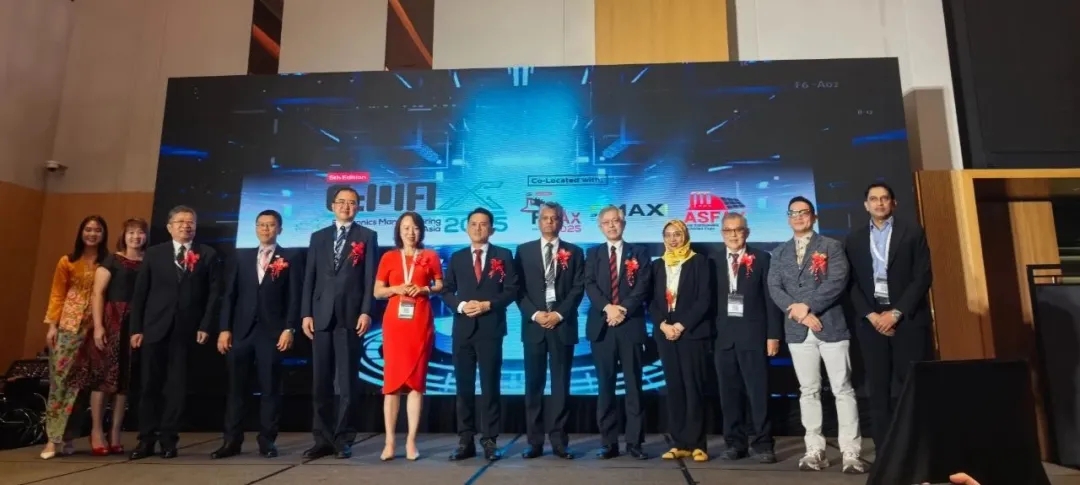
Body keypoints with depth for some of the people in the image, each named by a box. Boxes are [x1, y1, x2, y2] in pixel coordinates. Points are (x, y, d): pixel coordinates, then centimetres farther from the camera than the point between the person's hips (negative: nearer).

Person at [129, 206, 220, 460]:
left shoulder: (208, 254, 6)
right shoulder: (154, 253, 10)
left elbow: (214, 292, 1)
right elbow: (140, 293, 7)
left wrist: (205, 326, -8)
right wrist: (136, 328, 1)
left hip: (188, 329, -1)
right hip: (155, 327, 1)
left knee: (177, 385, 4)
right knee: (150, 384, 5)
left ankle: (168, 439, 12)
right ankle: (146, 439, 15)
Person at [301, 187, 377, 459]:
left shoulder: (367, 236, 7)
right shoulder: (318, 237, 16)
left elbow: (370, 278, -1)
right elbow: (309, 278, 11)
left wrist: (366, 312, -11)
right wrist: (306, 313, 2)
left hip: (351, 316, -3)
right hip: (321, 316, 3)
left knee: (348, 381, 1)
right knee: (321, 382, 6)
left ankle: (343, 440, 10)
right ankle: (323, 439, 14)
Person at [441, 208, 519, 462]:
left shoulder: (503, 255, 5)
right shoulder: (457, 257, 13)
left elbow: (512, 289, -1)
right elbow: (446, 291, 10)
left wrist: (488, 304, -13)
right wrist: (461, 305, -8)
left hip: (491, 328, -2)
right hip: (463, 329, 3)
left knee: (490, 386, 1)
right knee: (464, 386, 6)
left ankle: (489, 441, 9)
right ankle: (465, 441, 14)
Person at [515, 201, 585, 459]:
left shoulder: (574, 252, 9)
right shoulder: (524, 250, 9)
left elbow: (578, 288, 1)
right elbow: (518, 288, 3)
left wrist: (559, 314, -11)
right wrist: (534, 314, -9)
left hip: (563, 325, 0)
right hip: (533, 324, 1)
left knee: (561, 385, 3)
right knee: (533, 384, 3)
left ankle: (559, 441, 10)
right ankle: (535, 441, 11)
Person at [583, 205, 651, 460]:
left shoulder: (638, 253, 9)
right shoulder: (593, 253, 13)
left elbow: (642, 287, -3)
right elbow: (589, 285, 0)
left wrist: (623, 310, -15)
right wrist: (607, 308, -15)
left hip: (631, 325, -1)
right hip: (602, 326, 1)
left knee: (634, 385, 2)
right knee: (605, 385, 5)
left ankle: (635, 442, 9)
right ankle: (608, 442, 12)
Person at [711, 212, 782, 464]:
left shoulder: (761, 258, 3)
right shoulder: (714, 262, 9)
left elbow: (771, 298, 0)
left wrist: (773, 334, -6)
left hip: (753, 335, -2)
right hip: (724, 336, 2)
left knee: (759, 391, 1)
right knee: (729, 393, 7)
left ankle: (762, 444, 10)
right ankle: (735, 443, 16)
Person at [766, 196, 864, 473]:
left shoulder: (831, 246, 4)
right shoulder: (780, 253, 13)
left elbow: (838, 282, -9)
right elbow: (774, 288, 2)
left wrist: (808, 306, -15)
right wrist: (799, 313, -11)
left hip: (831, 325, -3)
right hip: (798, 330, 3)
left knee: (842, 389, 0)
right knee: (808, 391, 7)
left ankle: (850, 453, 5)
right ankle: (814, 450, 13)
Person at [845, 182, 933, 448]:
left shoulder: (913, 232, 5)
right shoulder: (855, 239, 11)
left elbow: (923, 276, -3)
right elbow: (852, 283, 6)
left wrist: (897, 312, -11)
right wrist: (870, 315, -7)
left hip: (908, 318, -1)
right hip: (872, 319, 2)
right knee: (879, 389, 3)